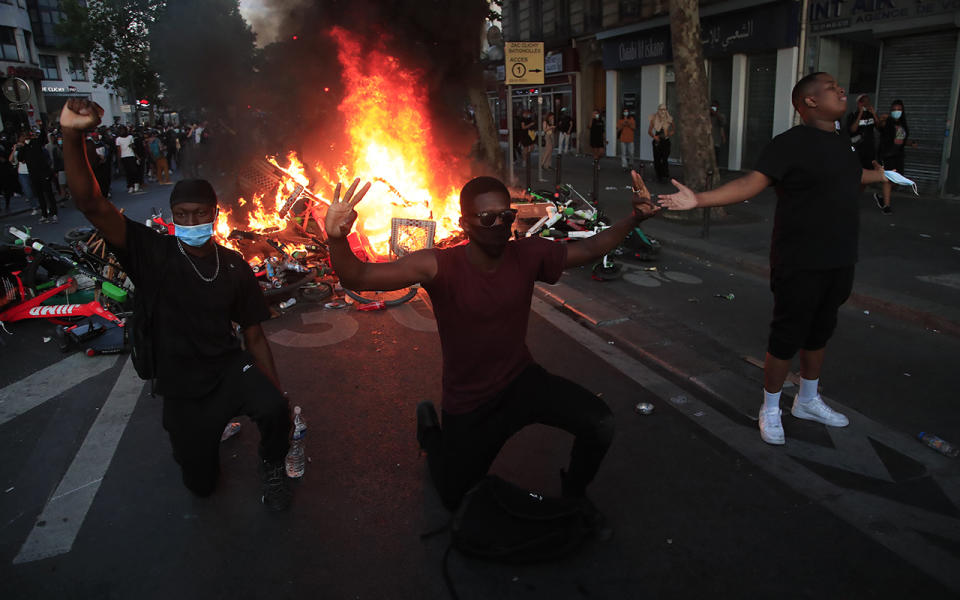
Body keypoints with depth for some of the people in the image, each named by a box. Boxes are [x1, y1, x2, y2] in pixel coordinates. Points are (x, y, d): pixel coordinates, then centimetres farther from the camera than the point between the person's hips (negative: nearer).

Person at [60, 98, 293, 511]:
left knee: (273, 410, -34)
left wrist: (278, 394, -4)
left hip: (229, 369, 0)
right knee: (201, 484, 13)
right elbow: (92, 205, -25)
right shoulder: (155, 255, -11)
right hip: (182, 388, 0)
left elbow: (254, 337, 1)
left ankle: (272, 467, 1)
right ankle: (186, 433, 47)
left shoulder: (235, 267, -3)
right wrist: (72, 136, -40)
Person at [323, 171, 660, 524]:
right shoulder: (440, 267, -26)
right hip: (468, 406, -2)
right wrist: (337, 240, -54)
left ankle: (574, 492, 12)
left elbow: (589, 249, 1)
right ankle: (430, 428, 46)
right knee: (457, 500, 17)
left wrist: (634, 218, -12)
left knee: (600, 424, -21)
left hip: (522, 381, 2)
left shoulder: (529, 254, -14)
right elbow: (358, 277, -34)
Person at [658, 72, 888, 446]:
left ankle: (807, 401, 38)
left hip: (839, 261, 8)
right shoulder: (791, 144, -15)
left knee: (820, 332, 19)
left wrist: (882, 175, 47)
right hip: (801, 264, -8)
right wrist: (698, 199, -38)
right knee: (787, 338, 2)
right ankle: (770, 410, 21)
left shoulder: (841, 141, 10)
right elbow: (749, 184, -26)